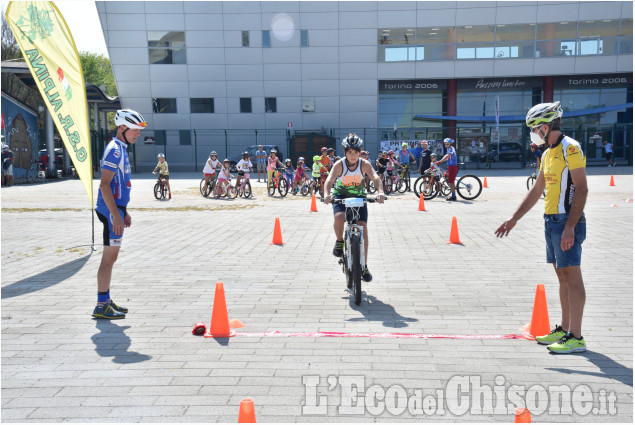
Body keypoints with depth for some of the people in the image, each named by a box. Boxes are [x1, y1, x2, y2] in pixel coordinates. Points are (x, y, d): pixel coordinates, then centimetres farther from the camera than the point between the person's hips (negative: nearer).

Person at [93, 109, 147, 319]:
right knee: (109, 257, -6)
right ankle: (101, 307, 0)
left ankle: (106, 300, 24)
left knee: (110, 257, 14)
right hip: (111, 211, -10)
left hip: (117, 209, 10)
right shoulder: (114, 150, -14)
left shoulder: (121, 149, 17)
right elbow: (104, 185, -20)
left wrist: (124, 212, 23)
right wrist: (115, 214, -24)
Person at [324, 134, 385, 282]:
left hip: (359, 197, 2)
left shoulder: (364, 164, -16)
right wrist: (327, 194, -54)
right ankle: (339, 241, 0)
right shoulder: (339, 165, -19)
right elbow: (329, 180, -33)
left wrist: (380, 192, -52)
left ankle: (364, 266, 4)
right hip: (340, 196, -1)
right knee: (339, 217, -33)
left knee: (363, 227, -8)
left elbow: (375, 178, -31)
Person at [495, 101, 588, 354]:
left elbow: (581, 189, -17)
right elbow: (536, 191, 22)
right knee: (562, 276, 13)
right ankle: (564, 329, 21)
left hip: (567, 221, -9)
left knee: (572, 277, -5)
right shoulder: (547, 154, 17)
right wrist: (514, 219, 20)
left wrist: (570, 227, -23)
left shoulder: (570, 148, -11)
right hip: (551, 221, 9)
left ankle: (576, 337, 1)